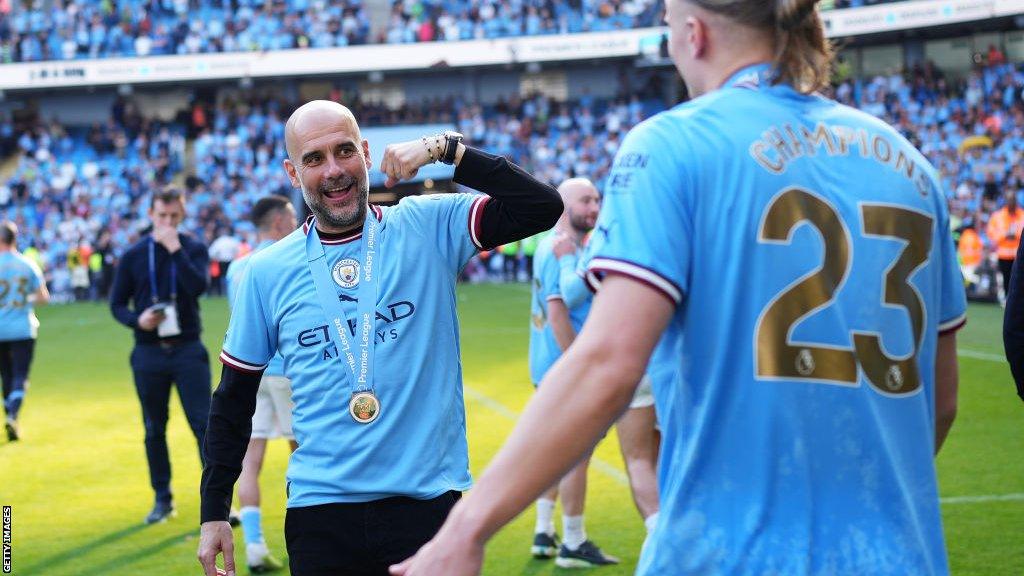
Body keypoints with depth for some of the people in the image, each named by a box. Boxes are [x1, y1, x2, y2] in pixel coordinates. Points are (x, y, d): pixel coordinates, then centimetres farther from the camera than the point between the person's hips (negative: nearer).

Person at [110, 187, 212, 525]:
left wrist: (175, 249, -17)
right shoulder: (133, 256, 5)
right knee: (154, 430, 8)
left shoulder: (194, 249, 2)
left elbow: (198, 286, -16)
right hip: (149, 354, 2)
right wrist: (137, 320, -11)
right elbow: (117, 304, 8)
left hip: (188, 349, -2)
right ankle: (162, 499, 19)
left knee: (204, 424, -7)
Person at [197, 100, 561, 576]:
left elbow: (542, 207, -9)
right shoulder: (266, 272, 5)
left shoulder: (429, 228, 1)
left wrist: (446, 149, -13)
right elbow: (232, 403, 12)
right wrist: (213, 514, 10)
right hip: (320, 508, 1)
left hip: (429, 500, -1)